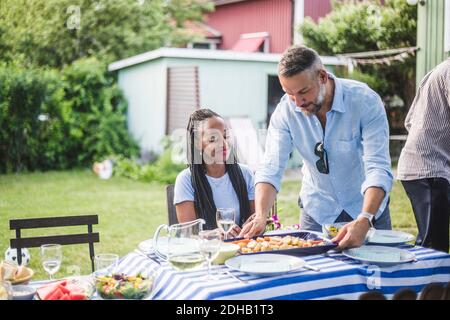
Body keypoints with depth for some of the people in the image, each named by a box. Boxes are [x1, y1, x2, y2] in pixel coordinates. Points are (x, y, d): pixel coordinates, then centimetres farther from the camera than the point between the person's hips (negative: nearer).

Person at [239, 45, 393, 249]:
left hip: (367, 207, -1)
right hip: (317, 210, 2)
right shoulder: (285, 110, -16)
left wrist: (364, 221, -47)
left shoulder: (365, 101, -25)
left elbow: (378, 169, -32)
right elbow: (271, 169, -20)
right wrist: (260, 216, -38)